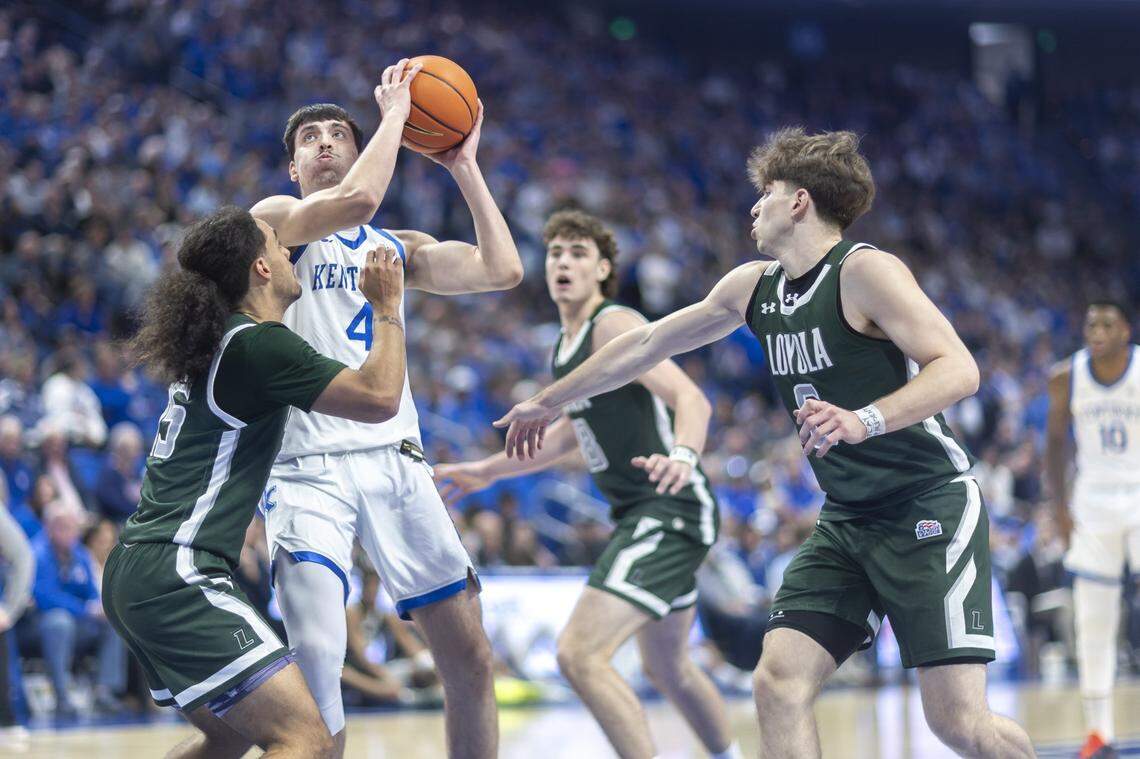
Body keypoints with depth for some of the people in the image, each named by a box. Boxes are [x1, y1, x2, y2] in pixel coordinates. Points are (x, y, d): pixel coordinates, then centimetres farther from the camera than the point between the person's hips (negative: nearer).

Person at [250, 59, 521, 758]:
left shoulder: (397, 248, 20)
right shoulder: (276, 220, 3)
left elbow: (502, 270, 7)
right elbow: (356, 200, -17)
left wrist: (463, 166, 10)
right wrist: (395, 114, -6)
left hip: (395, 459, 5)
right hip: (309, 467, -5)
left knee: (470, 658, 4)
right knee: (317, 662, -20)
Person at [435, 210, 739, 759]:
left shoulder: (615, 326, -14)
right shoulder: (566, 345, 14)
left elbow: (691, 398, -28)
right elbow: (573, 431, 30)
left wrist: (682, 453, -49)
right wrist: (487, 471, 32)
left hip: (670, 512, -10)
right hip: (639, 515, 10)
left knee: (580, 653, -21)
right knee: (666, 667, 25)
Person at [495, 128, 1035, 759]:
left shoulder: (864, 271, -14)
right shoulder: (753, 287, 10)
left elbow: (959, 369, -23)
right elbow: (649, 343, 22)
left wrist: (864, 420, -37)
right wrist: (549, 401, 30)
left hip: (929, 510, -7)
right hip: (847, 519, 7)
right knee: (778, 681, -7)